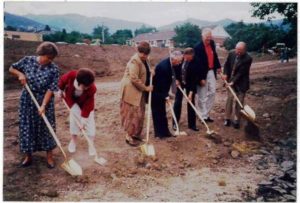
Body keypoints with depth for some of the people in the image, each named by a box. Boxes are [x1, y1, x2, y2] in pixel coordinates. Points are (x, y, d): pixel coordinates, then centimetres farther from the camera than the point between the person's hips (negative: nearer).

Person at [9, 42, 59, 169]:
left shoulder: (54, 69, -12)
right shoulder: (27, 61, -5)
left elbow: (51, 89, -14)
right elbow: (12, 68, 9)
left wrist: (43, 106, -21)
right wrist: (20, 74, -12)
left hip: (45, 101, -2)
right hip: (27, 101, 2)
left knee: (46, 128, 4)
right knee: (26, 127, 8)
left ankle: (49, 157, 19)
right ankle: (28, 156, 25)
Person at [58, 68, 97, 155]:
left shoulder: (92, 89, -38)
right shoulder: (71, 75, -37)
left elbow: (88, 105, -29)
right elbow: (62, 80, -11)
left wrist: (83, 119, -25)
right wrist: (61, 90, 3)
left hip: (85, 103, -1)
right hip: (72, 100, 2)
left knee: (89, 122, -3)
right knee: (74, 118, 4)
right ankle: (73, 141, 29)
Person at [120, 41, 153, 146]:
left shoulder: (144, 59, 9)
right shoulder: (135, 60, -21)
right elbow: (134, 79, -26)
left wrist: (150, 71, 2)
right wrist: (146, 88, -19)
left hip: (140, 90, 9)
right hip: (131, 90, -9)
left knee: (140, 113, 14)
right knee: (132, 113, -4)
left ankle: (136, 134, 27)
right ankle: (129, 136, 7)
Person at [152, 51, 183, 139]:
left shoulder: (171, 63, -4)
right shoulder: (163, 66, -30)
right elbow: (161, 83, -25)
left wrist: (175, 79, -2)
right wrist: (166, 96, -21)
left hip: (161, 91, 9)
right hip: (156, 91, -9)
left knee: (162, 112, 14)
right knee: (158, 112, -1)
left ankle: (164, 131, 22)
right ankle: (159, 133, 9)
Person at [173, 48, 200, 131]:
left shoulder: (196, 62, -26)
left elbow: (194, 77, -25)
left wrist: (191, 91, -27)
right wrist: (177, 79, -6)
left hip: (190, 84, -2)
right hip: (180, 82, 2)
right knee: (177, 102, 3)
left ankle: (192, 124, 11)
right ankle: (175, 123, 14)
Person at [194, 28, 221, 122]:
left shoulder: (212, 43, 4)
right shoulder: (198, 47, -18)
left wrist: (218, 66, 12)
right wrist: (201, 78, -21)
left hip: (211, 72, 7)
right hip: (202, 73, -7)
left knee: (212, 93, 11)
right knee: (202, 96, 2)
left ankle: (206, 114, 23)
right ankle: (203, 116, 13)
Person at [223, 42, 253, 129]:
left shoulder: (248, 59, -20)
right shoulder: (231, 54, -6)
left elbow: (241, 72, -21)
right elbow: (227, 64, 10)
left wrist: (233, 82, -23)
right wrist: (225, 74, -3)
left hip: (241, 83, -3)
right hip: (230, 81, 3)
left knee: (239, 101, 2)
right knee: (229, 99, 5)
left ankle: (236, 120, 13)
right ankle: (227, 118, 15)